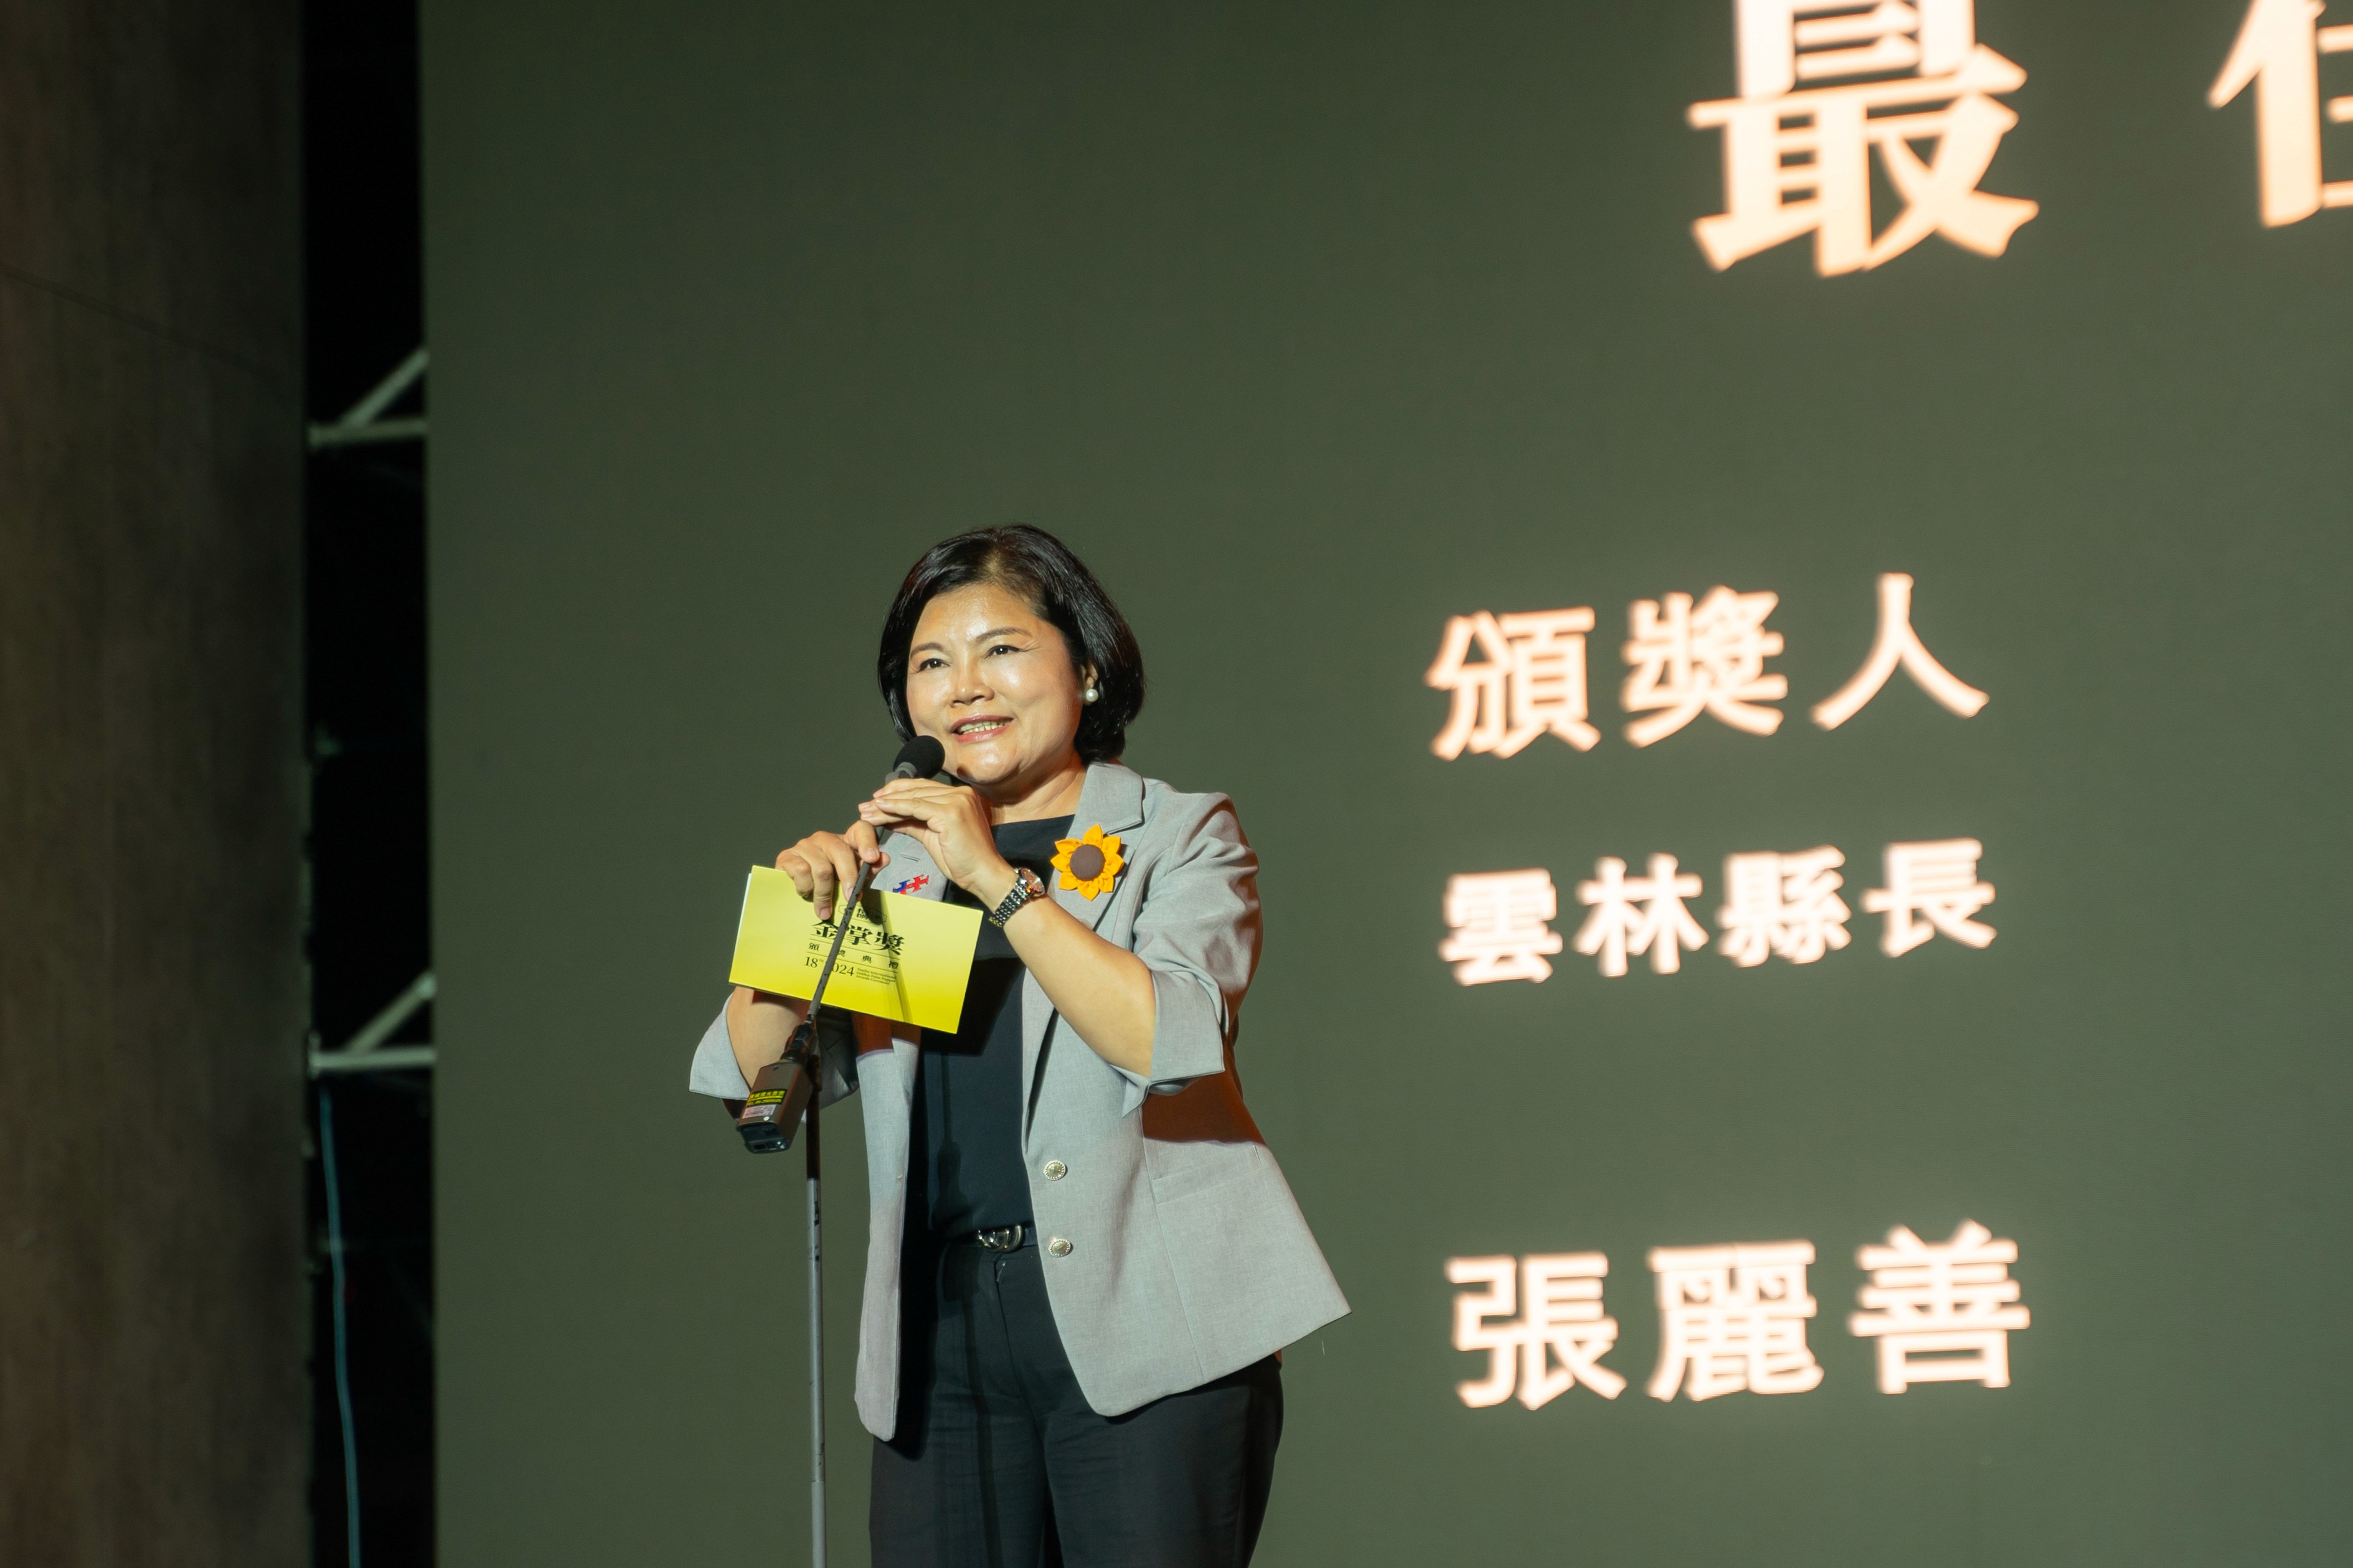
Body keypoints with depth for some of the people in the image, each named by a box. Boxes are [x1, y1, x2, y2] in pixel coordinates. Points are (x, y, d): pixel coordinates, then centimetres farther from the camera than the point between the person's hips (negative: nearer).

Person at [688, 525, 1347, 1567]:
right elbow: (754, 1073, 8)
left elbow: (1171, 1040, -13)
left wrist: (999, 879, -16)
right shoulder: (895, 865, 17)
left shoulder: (1180, 837, 6)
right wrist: (803, 910, -8)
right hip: (944, 1339, 4)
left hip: (1137, 1332, -4)